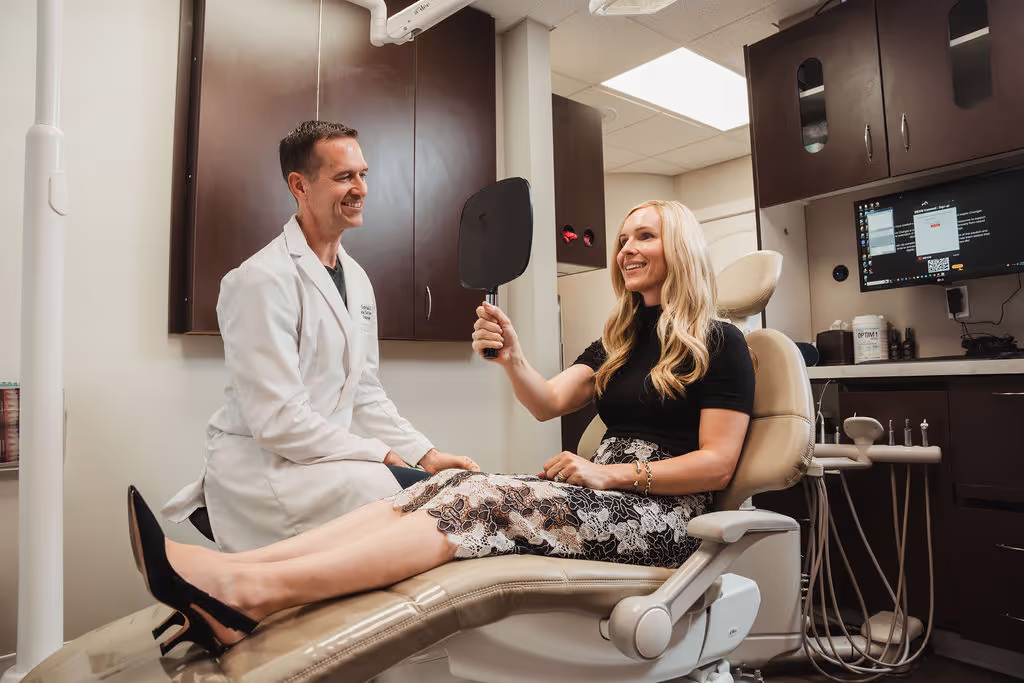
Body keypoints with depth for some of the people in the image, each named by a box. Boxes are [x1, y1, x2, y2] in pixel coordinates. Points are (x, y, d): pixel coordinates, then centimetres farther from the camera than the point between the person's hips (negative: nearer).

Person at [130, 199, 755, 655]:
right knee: (451, 486, -19)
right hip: (604, 494, 6)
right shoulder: (620, 341, 21)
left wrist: (610, 472, -16)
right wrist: (512, 358, -13)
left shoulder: (719, 344, 1)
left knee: (483, 500, -29)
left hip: (662, 515, -6)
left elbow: (717, 464, -7)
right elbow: (548, 402, 7)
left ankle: (251, 593, -38)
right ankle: (236, 573, -32)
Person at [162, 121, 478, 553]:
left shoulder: (356, 278, 12)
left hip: (324, 455, 7)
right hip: (257, 463, -7)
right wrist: (376, 453, -14)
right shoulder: (263, 280, -16)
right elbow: (277, 420, -21)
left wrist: (427, 454, 1)